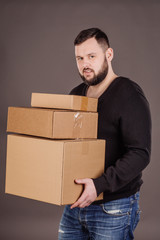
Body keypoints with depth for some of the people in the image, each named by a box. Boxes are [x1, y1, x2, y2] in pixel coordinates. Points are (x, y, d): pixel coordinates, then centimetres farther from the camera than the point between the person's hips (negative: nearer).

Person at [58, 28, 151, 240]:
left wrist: (100, 185, -29)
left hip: (113, 209, -7)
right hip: (75, 204, 7)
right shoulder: (75, 95, 11)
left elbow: (140, 153, -22)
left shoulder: (129, 95, -13)